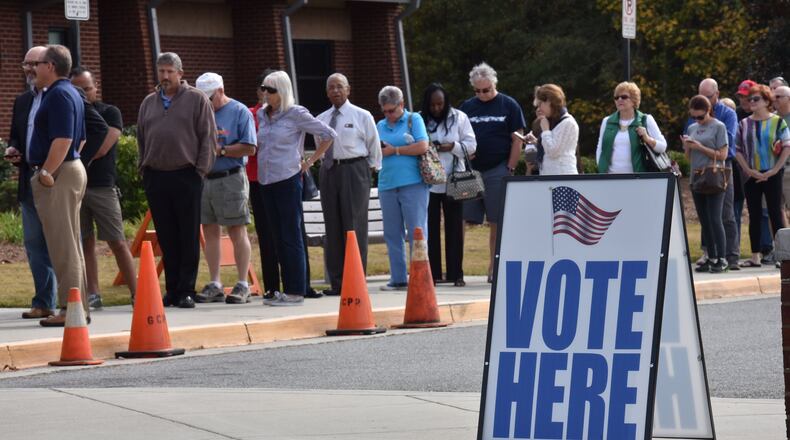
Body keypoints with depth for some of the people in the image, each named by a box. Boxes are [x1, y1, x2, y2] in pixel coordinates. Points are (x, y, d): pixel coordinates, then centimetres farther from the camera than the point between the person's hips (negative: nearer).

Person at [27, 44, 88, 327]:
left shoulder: (58, 95, -15)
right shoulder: (71, 94, 17)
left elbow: (63, 139, -24)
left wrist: (47, 172, -22)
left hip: (58, 176, -11)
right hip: (73, 169, 11)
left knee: (63, 246, -8)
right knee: (70, 244, 13)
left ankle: (70, 309, -8)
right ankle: (79, 307, 16)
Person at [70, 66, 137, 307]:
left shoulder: (110, 113, 2)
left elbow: (102, 149, -8)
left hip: (102, 187, -3)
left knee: (118, 242, -4)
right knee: (85, 242, 4)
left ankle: (136, 294, -3)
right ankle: (92, 294, 8)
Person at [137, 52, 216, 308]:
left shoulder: (196, 100, 2)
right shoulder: (149, 103, 15)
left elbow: (208, 138, -2)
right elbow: (141, 140, 20)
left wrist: (201, 170, -8)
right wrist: (143, 168, 10)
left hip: (186, 176, -4)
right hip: (156, 177, 4)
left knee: (189, 237, -2)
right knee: (166, 238, 6)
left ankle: (186, 291, 0)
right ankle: (171, 289, 11)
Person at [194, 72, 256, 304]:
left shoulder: (239, 112, -3)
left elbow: (249, 148, -9)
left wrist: (220, 150, -13)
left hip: (230, 179, -5)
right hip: (203, 179, 5)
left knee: (237, 231, -1)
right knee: (210, 232, 8)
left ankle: (242, 285, 1)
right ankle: (214, 285, 14)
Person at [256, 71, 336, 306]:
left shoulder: (296, 114, -5)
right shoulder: (262, 115, 12)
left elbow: (328, 135, -2)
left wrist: (310, 162, 0)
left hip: (287, 180, -7)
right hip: (266, 181, 7)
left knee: (291, 237, -5)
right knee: (278, 237, 8)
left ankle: (295, 292, -4)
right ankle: (287, 290, 12)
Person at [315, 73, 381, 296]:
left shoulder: (362, 116, 1)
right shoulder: (320, 119, 11)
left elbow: (374, 146, 6)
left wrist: (370, 170, 6)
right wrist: (327, 165, 11)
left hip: (354, 170, -4)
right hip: (329, 170, 4)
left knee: (354, 225, -6)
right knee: (332, 227, 4)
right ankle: (336, 283, 7)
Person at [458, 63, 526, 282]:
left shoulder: (508, 106, 3)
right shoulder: (467, 107, 12)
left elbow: (517, 140, 1)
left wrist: (510, 169, -5)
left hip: (497, 171, -3)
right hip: (470, 171, 3)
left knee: (496, 223, 1)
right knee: (463, 221, -2)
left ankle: (494, 268, 8)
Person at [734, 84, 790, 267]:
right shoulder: (744, 124, 8)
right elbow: (737, 150, 4)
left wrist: (775, 170, -11)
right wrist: (750, 171, -6)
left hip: (772, 175, -3)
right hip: (751, 176, 3)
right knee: (754, 216, 4)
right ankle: (755, 257, 6)